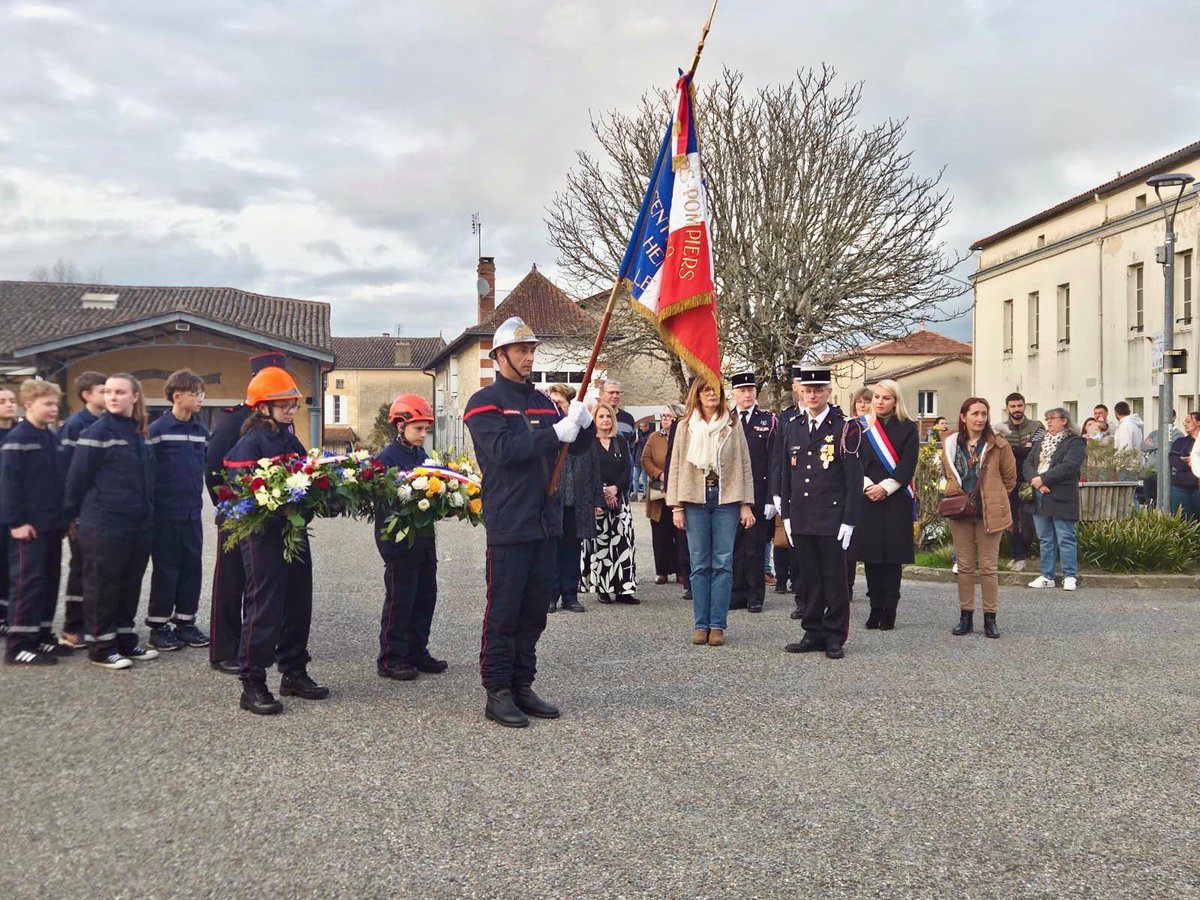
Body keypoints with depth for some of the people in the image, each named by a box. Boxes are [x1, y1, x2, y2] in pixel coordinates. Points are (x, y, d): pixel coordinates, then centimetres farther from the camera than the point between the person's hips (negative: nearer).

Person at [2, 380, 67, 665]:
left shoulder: (52, 437, 13)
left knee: (49, 580, 11)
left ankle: (42, 635, 21)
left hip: (52, 524, 8)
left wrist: (64, 516, 13)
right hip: (28, 525, -8)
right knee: (27, 582, -6)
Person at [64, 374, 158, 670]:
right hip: (104, 524, -7)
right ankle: (101, 647, 10)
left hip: (138, 524, 7)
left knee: (130, 584, 13)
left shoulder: (138, 433, 11)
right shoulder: (96, 432, -10)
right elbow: (77, 478, -9)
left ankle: (125, 641, 23)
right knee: (102, 586, 2)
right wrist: (75, 516, -4)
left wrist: (147, 512, 16)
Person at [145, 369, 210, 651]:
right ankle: (158, 626, 14)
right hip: (166, 512, -5)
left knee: (192, 567, 9)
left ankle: (185, 622, 20)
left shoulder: (201, 431, 9)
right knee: (166, 570, 2)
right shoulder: (157, 429, -9)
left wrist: (198, 496, 11)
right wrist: (151, 507, -11)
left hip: (192, 512, 6)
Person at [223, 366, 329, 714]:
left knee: (298, 605, 13)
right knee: (264, 609, -5)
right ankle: (252, 685, 3)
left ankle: (294, 673, 26)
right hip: (263, 536, -8)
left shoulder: (291, 440, 15)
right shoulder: (250, 443, -10)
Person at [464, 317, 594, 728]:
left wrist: (583, 422, -7)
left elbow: (578, 446, 15)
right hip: (508, 526, -7)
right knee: (503, 613, -2)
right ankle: (497, 693, 6)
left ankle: (522, 686, 21)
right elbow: (503, 449, -20)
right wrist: (555, 433, -23)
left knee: (534, 612, 11)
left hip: (546, 523, 7)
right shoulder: (484, 403, -4)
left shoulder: (542, 402, 16)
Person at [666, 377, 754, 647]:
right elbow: (676, 465, 6)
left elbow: (744, 464, 5)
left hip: (726, 498, 0)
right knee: (699, 564, 3)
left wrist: (746, 504, 0)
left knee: (722, 563, 0)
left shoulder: (732, 424, 5)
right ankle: (700, 624, 9)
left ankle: (717, 625, 5)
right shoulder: (686, 425, 6)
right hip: (695, 499, 0)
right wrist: (676, 506, 0)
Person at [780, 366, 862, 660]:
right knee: (810, 579, 10)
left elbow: (854, 479, -6)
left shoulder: (845, 427, -4)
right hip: (801, 520, 4)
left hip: (831, 519, -4)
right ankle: (813, 633, 19)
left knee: (835, 579, 3)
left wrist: (849, 520, -10)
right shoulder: (793, 428, 11)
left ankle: (834, 637, 12)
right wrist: (786, 515, 11)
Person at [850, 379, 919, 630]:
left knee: (893, 555, -1)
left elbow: (907, 464, -5)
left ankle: (889, 609, 6)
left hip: (896, 499, -2)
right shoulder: (864, 429, 11)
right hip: (868, 498, 2)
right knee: (870, 554, 2)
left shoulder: (907, 428, 3)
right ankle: (876, 607, 10)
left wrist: (885, 487, -13)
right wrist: (867, 485, -11)